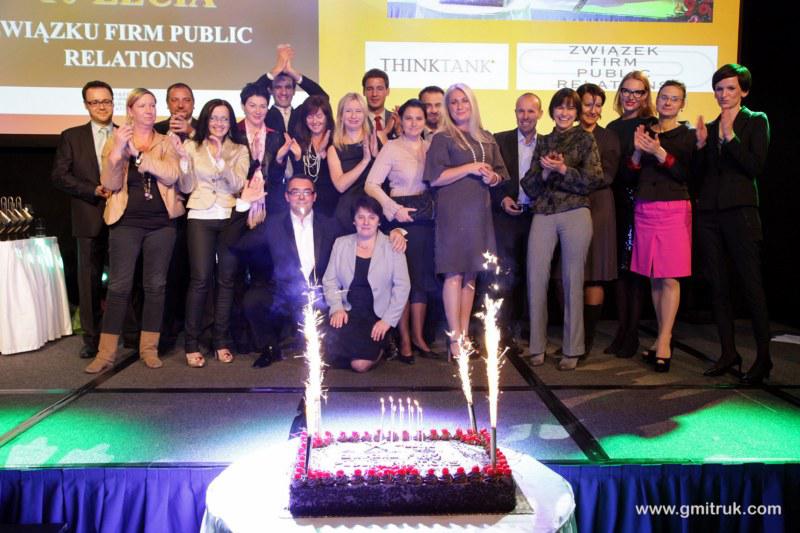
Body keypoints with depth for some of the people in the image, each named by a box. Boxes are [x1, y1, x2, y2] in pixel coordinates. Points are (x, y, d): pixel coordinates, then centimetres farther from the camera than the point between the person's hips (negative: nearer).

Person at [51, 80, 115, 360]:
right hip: (90, 218, 0)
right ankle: (92, 337, 12)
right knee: (89, 279, 3)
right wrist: (94, 190, -12)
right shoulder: (71, 136, 8)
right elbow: (59, 175, 0)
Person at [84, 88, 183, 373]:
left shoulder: (166, 143, 8)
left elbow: (171, 175, -11)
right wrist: (118, 149, -20)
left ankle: (149, 348, 15)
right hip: (126, 222, -1)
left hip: (161, 222, 1)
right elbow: (110, 184, -6)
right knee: (119, 286, -3)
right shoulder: (115, 141, 6)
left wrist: (138, 154, -17)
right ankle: (106, 352, 4)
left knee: (156, 285, 5)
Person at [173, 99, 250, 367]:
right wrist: (183, 158, -10)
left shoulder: (240, 150, 9)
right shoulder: (192, 146, 8)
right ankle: (192, 345, -1)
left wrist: (220, 158, -17)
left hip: (230, 219, 1)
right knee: (200, 280, -9)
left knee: (226, 280, 2)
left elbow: (237, 184, -4)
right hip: (200, 218, -1)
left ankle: (222, 342, 11)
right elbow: (186, 187, 3)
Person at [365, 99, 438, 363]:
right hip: (401, 217, -4)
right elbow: (371, 185, -9)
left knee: (423, 276, 9)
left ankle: (418, 336, 21)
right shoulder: (391, 148, -4)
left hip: (426, 217, 4)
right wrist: (394, 209, -16)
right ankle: (405, 340, 12)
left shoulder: (430, 147, 9)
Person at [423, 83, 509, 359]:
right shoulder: (443, 138, 1)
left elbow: (500, 173, 20)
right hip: (453, 211, -5)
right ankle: (455, 340, -5)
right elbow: (434, 178, -9)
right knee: (454, 274, -8)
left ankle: (465, 334, 14)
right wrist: (469, 168, -12)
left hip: (480, 211, 5)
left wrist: (493, 178, -3)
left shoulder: (486, 139, 16)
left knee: (471, 274, 7)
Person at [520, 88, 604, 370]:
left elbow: (593, 180, -3)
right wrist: (545, 172, -6)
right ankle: (537, 346, 7)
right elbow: (529, 186, 12)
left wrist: (563, 170, -12)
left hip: (575, 214, -3)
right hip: (543, 215, 3)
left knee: (572, 281, 0)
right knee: (536, 279, -4)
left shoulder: (585, 140, 8)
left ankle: (572, 350, 9)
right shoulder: (543, 142, 18)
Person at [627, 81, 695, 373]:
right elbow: (629, 175, 8)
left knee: (669, 277, -7)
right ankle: (663, 337, 12)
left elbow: (686, 175, -9)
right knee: (653, 277, 5)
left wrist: (659, 153, -19)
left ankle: (664, 341, -4)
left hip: (674, 211, -4)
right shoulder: (643, 132, 12)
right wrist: (638, 151, -9)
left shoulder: (687, 136, 3)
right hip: (644, 210, 4)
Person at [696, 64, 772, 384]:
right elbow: (699, 175, 12)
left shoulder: (756, 122, 4)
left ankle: (763, 357, 3)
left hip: (740, 210, -5)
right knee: (718, 285, 7)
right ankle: (728, 352, 16)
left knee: (751, 283, -5)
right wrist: (701, 145, -2)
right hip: (709, 211, 5)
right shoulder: (709, 127, 16)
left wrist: (731, 136, -14)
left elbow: (757, 167, -9)